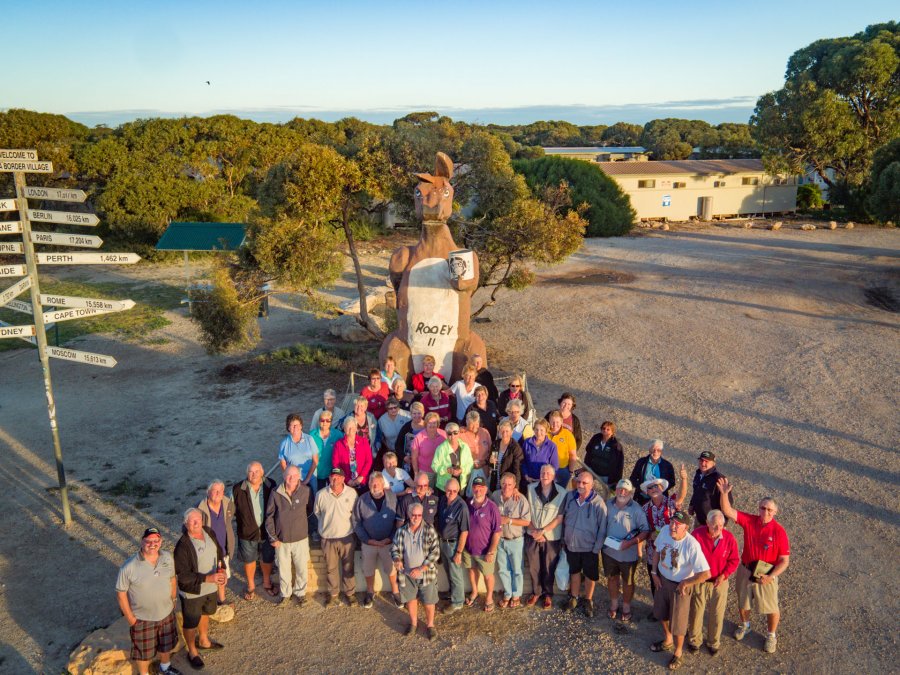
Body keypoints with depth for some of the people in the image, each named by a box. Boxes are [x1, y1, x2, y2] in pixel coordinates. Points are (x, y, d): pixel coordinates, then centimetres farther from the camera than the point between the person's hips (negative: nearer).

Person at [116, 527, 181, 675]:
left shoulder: (168, 558, -11)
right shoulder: (129, 567, -27)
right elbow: (121, 593, -17)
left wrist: (173, 601, 9)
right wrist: (130, 618, -13)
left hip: (167, 613, 4)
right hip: (142, 618, -4)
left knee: (166, 643, 27)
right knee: (144, 651, 18)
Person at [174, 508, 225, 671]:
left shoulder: (209, 533, -9)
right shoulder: (183, 546, -28)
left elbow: (219, 552, 7)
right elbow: (182, 575, -28)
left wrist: (221, 569, -10)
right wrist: (208, 578, -32)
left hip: (211, 587, 6)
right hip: (192, 592, -6)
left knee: (205, 614, 29)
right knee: (191, 623, 15)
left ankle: (203, 640, 54)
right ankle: (192, 652, 39)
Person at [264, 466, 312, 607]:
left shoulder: (306, 491, -13)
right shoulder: (276, 494, -12)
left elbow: (310, 509, 5)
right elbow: (269, 516, -3)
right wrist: (272, 537, -3)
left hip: (301, 538, 0)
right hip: (281, 540, 0)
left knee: (302, 568, 13)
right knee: (283, 569, 15)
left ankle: (300, 593, 36)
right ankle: (285, 594, 37)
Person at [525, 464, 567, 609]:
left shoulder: (561, 492, -12)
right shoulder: (531, 489, -5)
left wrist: (542, 531, -12)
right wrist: (534, 531, -8)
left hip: (551, 537, -2)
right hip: (532, 536, 2)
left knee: (549, 568, 11)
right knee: (533, 567, 12)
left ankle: (548, 594, 32)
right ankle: (536, 592, 33)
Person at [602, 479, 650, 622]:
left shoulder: (636, 509, -19)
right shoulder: (608, 505, -8)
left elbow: (646, 531, -17)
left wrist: (630, 542, -26)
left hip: (628, 553, -3)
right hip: (609, 550, 3)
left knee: (628, 581, 17)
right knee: (612, 578, 21)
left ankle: (626, 607, 39)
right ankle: (613, 604, 44)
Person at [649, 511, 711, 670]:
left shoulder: (692, 545, -34)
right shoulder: (665, 530, -17)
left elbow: (705, 574, -34)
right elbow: (657, 550, 3)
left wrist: (685, 583, -22)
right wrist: (655, 572, 1)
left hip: (680, 585, -6)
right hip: (662, 579, 6)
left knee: (677, 622, 11)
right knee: (661, 612, 26)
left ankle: (677, 653, 38)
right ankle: (667, 641, 54)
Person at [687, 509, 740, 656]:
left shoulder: (729, 538, -15)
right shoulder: (697, 534, -20)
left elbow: (734, 560, -3)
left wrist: (724, 575, -14)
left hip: (720, 582, 1)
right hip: (700, 581, -1)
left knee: (717, 614, 14)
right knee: (696, 611, 14)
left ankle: (713, 642, 38)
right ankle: (694, 640, 37)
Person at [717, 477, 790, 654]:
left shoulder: (779, 531, -20)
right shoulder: (750, 520, -12)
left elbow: (784, 560, -15)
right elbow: (728, 512, -21)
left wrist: (771, 577, -26)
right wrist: (724, 493, -37)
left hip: (766, 575, -3)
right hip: (745, 570, 3)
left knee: (771, 609, 12)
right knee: (742, 602, 22)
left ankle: (771, 635, 39)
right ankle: (745, 625, 51)